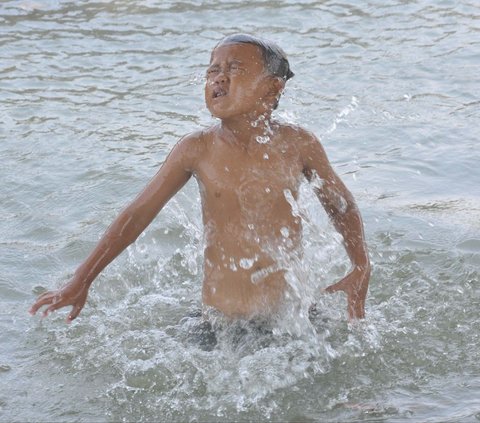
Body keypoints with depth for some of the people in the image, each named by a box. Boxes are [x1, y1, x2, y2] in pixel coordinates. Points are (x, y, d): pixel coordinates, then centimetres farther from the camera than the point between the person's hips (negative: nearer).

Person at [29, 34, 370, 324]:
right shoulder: (197, 151, -6)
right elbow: (138, 214, 2)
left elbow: (342, 206, 10)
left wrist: (361, 268, -5)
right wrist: (80, 282, 2)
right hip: (218, 318, 0)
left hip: (289, 317, 0)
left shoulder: (298, 146, -6)